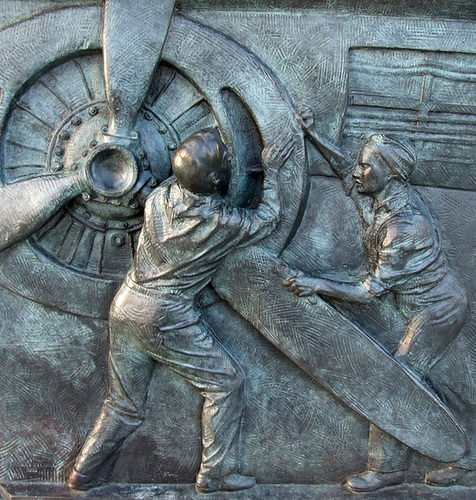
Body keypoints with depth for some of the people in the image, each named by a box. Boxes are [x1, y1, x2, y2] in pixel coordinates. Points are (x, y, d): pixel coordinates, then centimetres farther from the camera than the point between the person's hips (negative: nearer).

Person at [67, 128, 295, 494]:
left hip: (125, 309, 6)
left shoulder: (158, 198, -5)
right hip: (166, 320, -6)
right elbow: (267, 219, 5)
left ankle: (82, 476, 31)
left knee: (124, 407, 21)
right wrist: (271, 170, 11)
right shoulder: (224, 223, -16)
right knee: (225, 383, 12)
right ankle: (215, 475, 19)